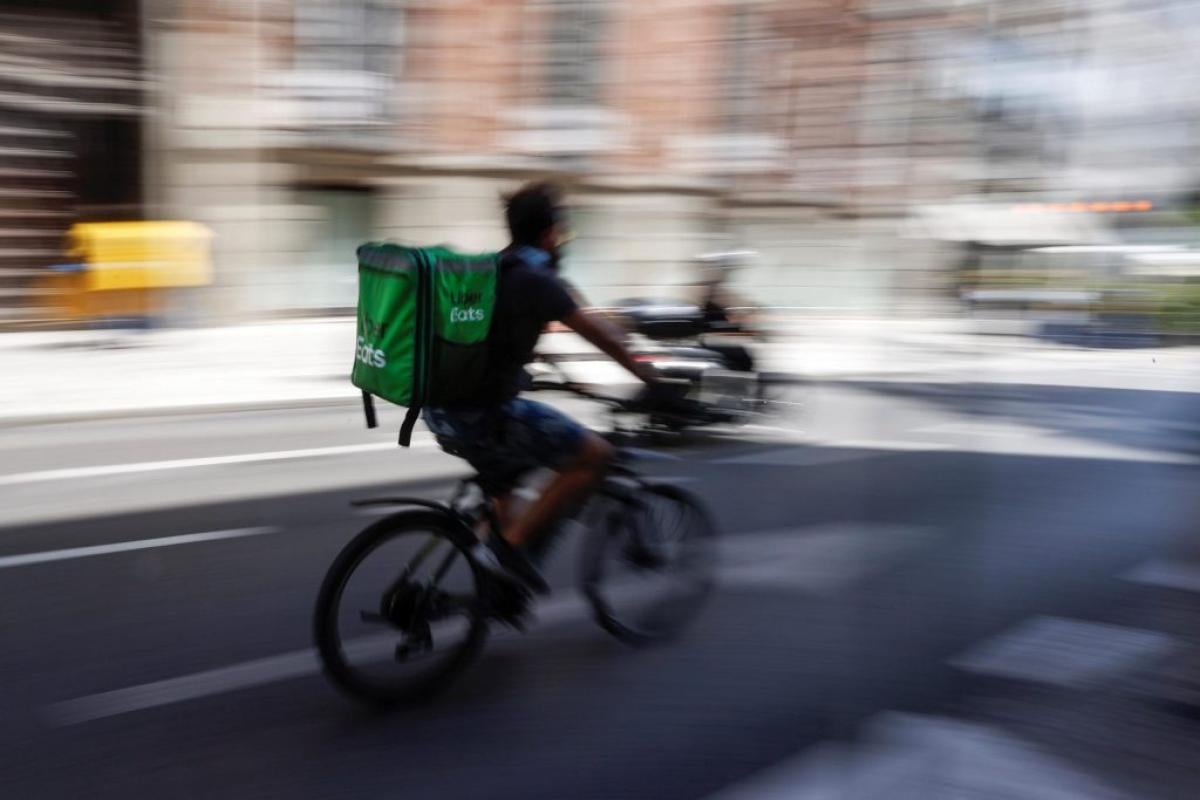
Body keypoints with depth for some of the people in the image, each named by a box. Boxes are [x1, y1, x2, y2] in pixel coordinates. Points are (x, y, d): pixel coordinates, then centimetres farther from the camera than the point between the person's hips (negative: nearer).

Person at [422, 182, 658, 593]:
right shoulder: (534, 277, -12)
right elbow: (596, 332, -8)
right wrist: (648, 377, 4)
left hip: (442, 409, 10)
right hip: (479, 415, -10)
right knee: (594, 454, -5)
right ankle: (510, 545, -2)